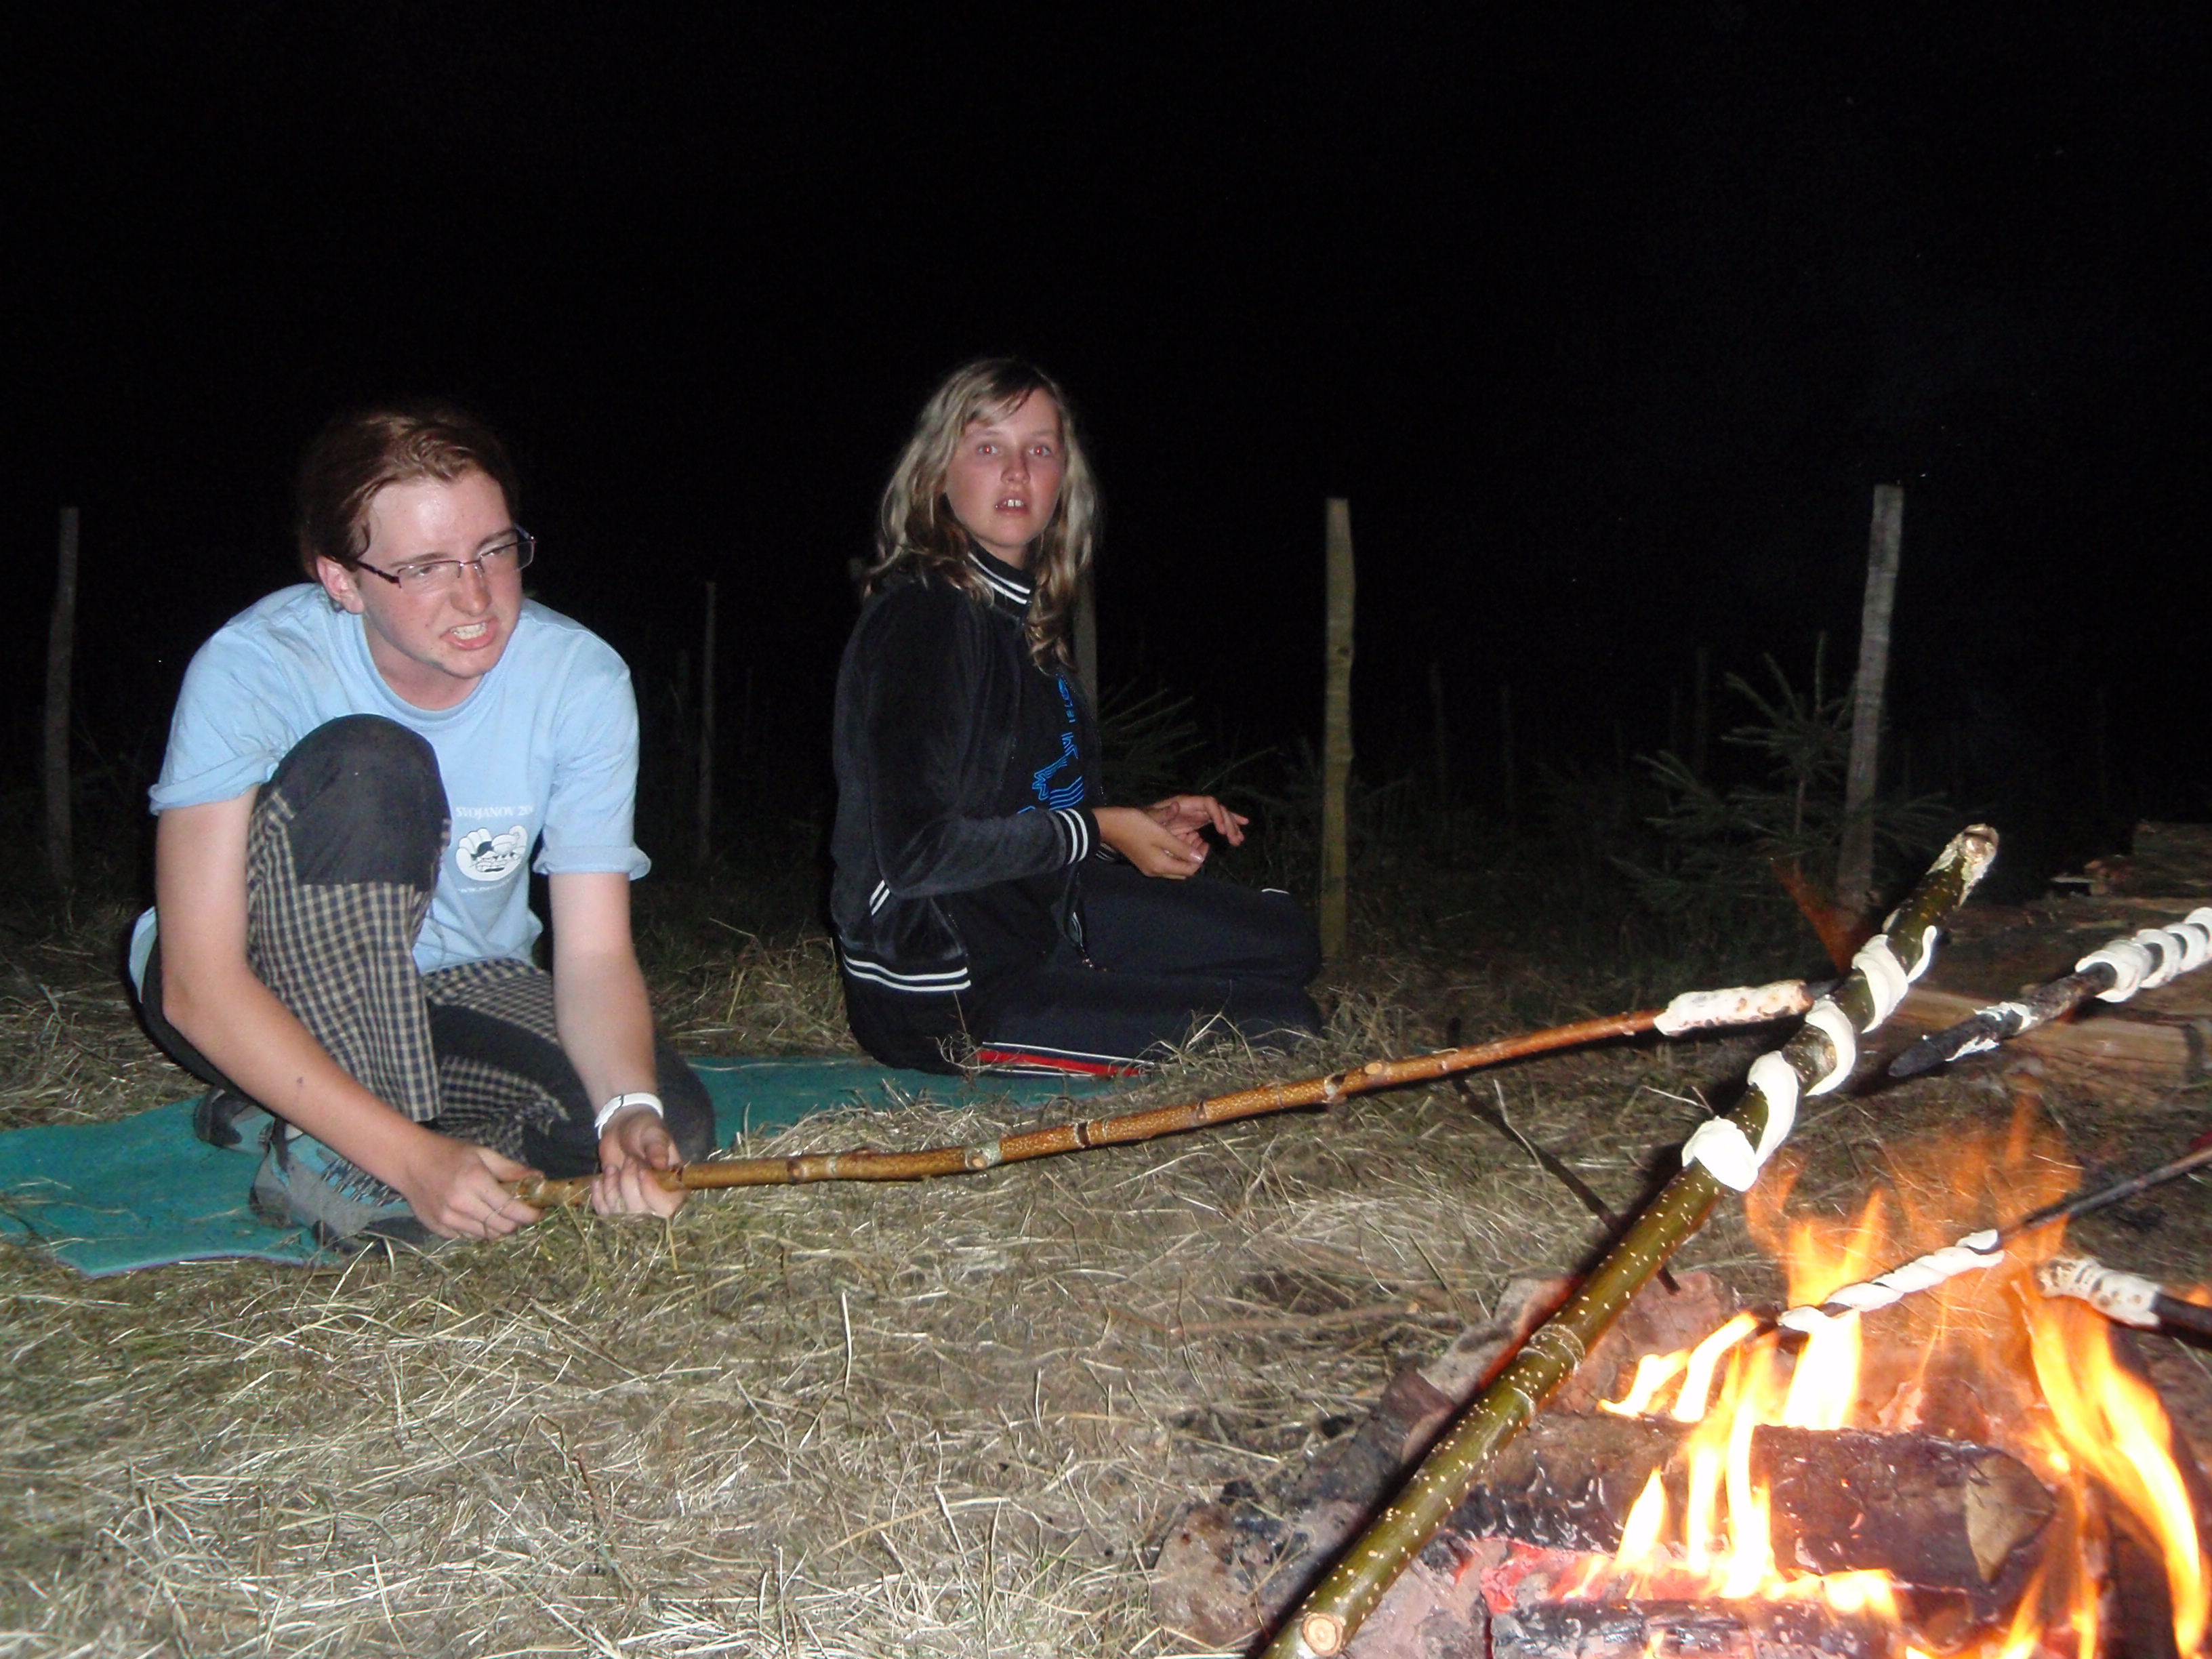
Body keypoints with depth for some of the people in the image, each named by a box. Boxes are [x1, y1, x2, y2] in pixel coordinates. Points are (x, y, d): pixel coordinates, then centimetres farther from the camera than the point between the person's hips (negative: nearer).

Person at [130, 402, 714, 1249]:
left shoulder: (582, 680, -17)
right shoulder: (253, 666, -25)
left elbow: (594, 952, -17)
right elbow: (200, 984, -29)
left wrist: (631, 1110, -38)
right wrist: (413, 1156, -38)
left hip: (453, 990, 4)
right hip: (255, 991, -4)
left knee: (672, 1123, -22)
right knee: (368, 766, -31)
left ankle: (285, 1106, -5)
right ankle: (321, 1153, -25)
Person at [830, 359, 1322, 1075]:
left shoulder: (1021, 611, 9)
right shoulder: (920, 614, -19)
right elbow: (919, 849, -24)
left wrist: (1143, 822, 3)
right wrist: (1097, 829, -14)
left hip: (1035, 910, 9)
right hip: (936, 992, -9)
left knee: (1286, 937, 13)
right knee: (1278, 1027, -8)